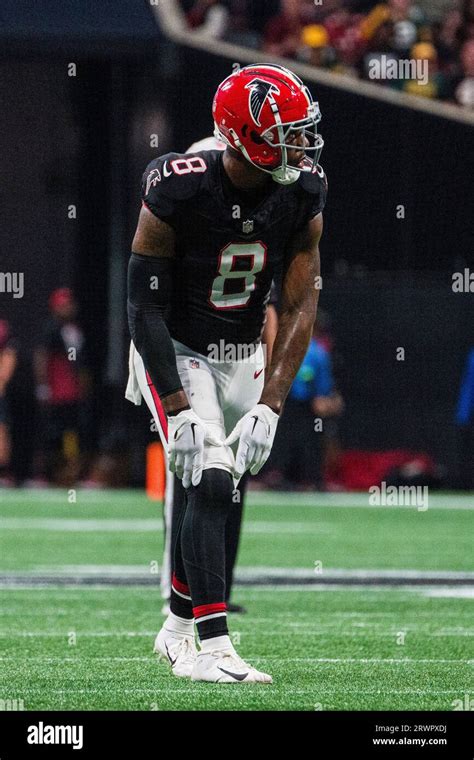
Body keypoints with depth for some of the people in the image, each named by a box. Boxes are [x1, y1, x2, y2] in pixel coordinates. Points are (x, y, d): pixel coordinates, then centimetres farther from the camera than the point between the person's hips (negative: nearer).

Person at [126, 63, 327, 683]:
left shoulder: (303, 196, -13)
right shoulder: (178, 191, -26)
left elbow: (299, 306, -11)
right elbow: (146, 308, -21)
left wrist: (270, 405, -18)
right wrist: (179, 410, -25)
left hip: (243, 355, 5)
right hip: (176, 353, -5)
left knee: (217, 497, 8)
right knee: (210, 484, -18)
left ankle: (178, 630, 26)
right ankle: (212, 647, -21)